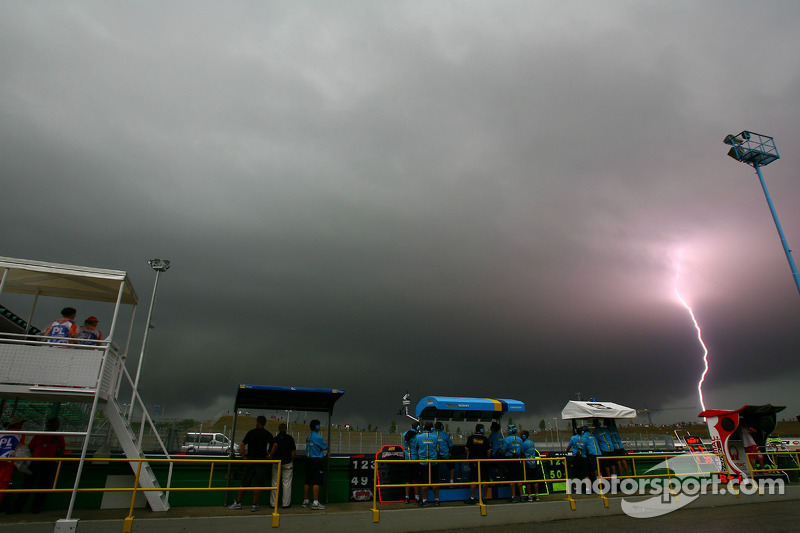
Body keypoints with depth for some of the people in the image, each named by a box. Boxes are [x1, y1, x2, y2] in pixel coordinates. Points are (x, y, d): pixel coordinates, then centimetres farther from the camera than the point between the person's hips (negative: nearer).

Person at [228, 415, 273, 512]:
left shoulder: (251, 432, 2)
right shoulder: (268, 434, 0)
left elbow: (242, 445, -3)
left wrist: (243, 457, 3)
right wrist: (269, 456, 3)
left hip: (250, 460, 1)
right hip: (261, 461, -1)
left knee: (244, 482, 11)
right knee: (258, 483, 3)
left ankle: (238, 503, 18)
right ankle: (254, 505, 5)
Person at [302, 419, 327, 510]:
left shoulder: (308, 437, 10)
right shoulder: (318, 437, -14)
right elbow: (326, 447, -3)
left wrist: (321, 452, 21)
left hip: (309, 461, 8)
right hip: (317, 461, -8)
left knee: (308, 482, 13)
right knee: (316, 482, -5)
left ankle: (305, 501, 21)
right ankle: (315, 503, -4)